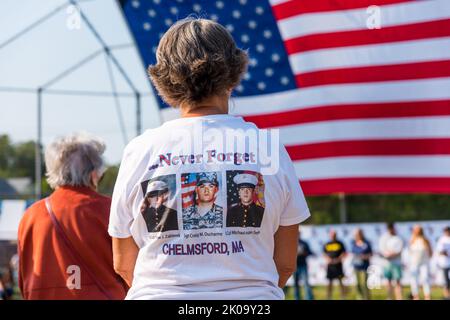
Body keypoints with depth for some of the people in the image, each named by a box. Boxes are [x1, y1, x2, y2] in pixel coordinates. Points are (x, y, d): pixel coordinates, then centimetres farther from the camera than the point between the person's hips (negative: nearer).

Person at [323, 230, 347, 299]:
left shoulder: (340, 244, 3)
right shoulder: (327, 245, 10)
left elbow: (344, 253, 3)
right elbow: (324, 254, 13)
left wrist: (338, 259, -11)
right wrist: (328, 259, -6)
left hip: (338, 264, -2)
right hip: (330, 265, 2)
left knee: (340, 281, -5)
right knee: (329, 282, 3)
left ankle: (343, 297, -1)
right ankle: (329, 297, 9)